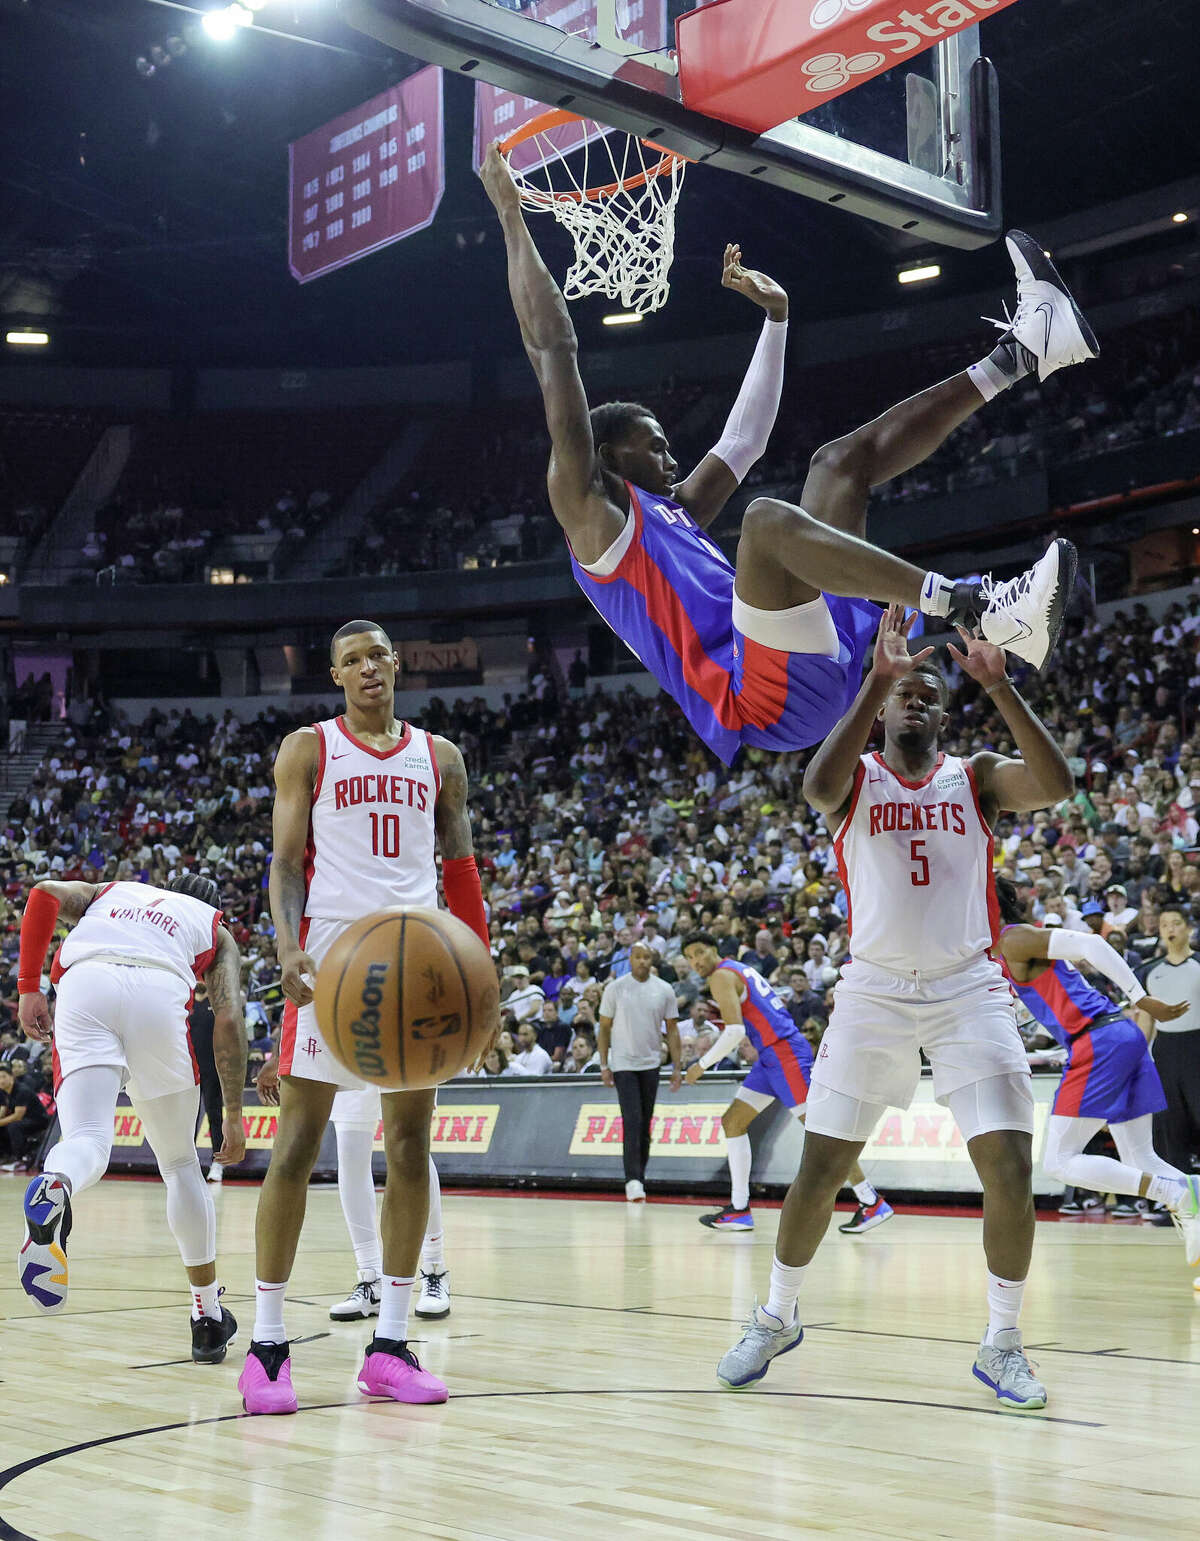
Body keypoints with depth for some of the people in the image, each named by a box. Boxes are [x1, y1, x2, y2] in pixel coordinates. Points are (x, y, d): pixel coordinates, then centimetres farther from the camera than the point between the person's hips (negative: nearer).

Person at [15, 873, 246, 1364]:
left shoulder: (113, 892, 39)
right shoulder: (216, 929, 32)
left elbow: (45, 894, 16)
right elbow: (228, 1019, 16)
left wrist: (29, 987, 15)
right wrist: (233, 1116, 18)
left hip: (83, 985, 1)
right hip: (160, 992, -1)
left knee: (87, 1140, -12)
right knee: (180, 1163, 15)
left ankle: (52, 1191, -51)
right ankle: (208, 1317, 20)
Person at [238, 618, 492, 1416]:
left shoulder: (440, 756, 14)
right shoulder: (308, 749, 5)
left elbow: (461, 870, 15)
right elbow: (286, 863, -1)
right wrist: (288, 949, -18)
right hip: (332, 950, -3)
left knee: (410, 1147, 2)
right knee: (297, 1146, -6)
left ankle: (391, 1344, 8)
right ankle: (268, 1343, 1)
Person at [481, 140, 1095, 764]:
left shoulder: (672, 511, 30)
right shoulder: (591, 510, 6)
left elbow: (744, 436, 39)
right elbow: (550, 344, 2)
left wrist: (775, 315, 41)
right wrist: (511, 215, 4)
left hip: (816, 678, 9)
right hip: (765, 698, -9)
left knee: (841, 460, 18)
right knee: (767, 516, -33)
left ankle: (1017, 355, 9)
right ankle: (979, 608, -43)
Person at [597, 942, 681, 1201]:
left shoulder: (664, 990, 1)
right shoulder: (615, 988, -3)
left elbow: (672, 1029, 6)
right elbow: (604, 1027, 1)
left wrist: (676, 1068, 2)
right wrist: (604, 1066, -3)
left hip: (651, 1064, 3)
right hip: (623, 1064, -3)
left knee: (645, 1124, 8)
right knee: (632, 1121, -13)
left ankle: (639, 1178, 18)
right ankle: (633, 1180, -16)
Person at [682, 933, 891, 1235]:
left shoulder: (721, 976, -9)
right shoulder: (739, 969, 20)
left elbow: (735, 1032, -19)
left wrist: (701, 1065, -9)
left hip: (784, 1052, -10)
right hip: (771, 1057, 10)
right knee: (732, 1122, 9)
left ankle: (872, 1203, -9)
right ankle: (739, 1210, 9)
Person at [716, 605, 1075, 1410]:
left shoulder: (976, 776, 6)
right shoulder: (858, 777, 4)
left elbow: (1057, 785, -15)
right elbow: (817, 787, -22)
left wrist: (1000, 686, -25)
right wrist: (877, 678, -28)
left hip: (969, 990, 0)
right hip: (875, 990, 0)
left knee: (1011, 1168, -10)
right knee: (821, 1167, 2)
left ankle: (1002, 1341, 7)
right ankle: (777, 1318, 23)